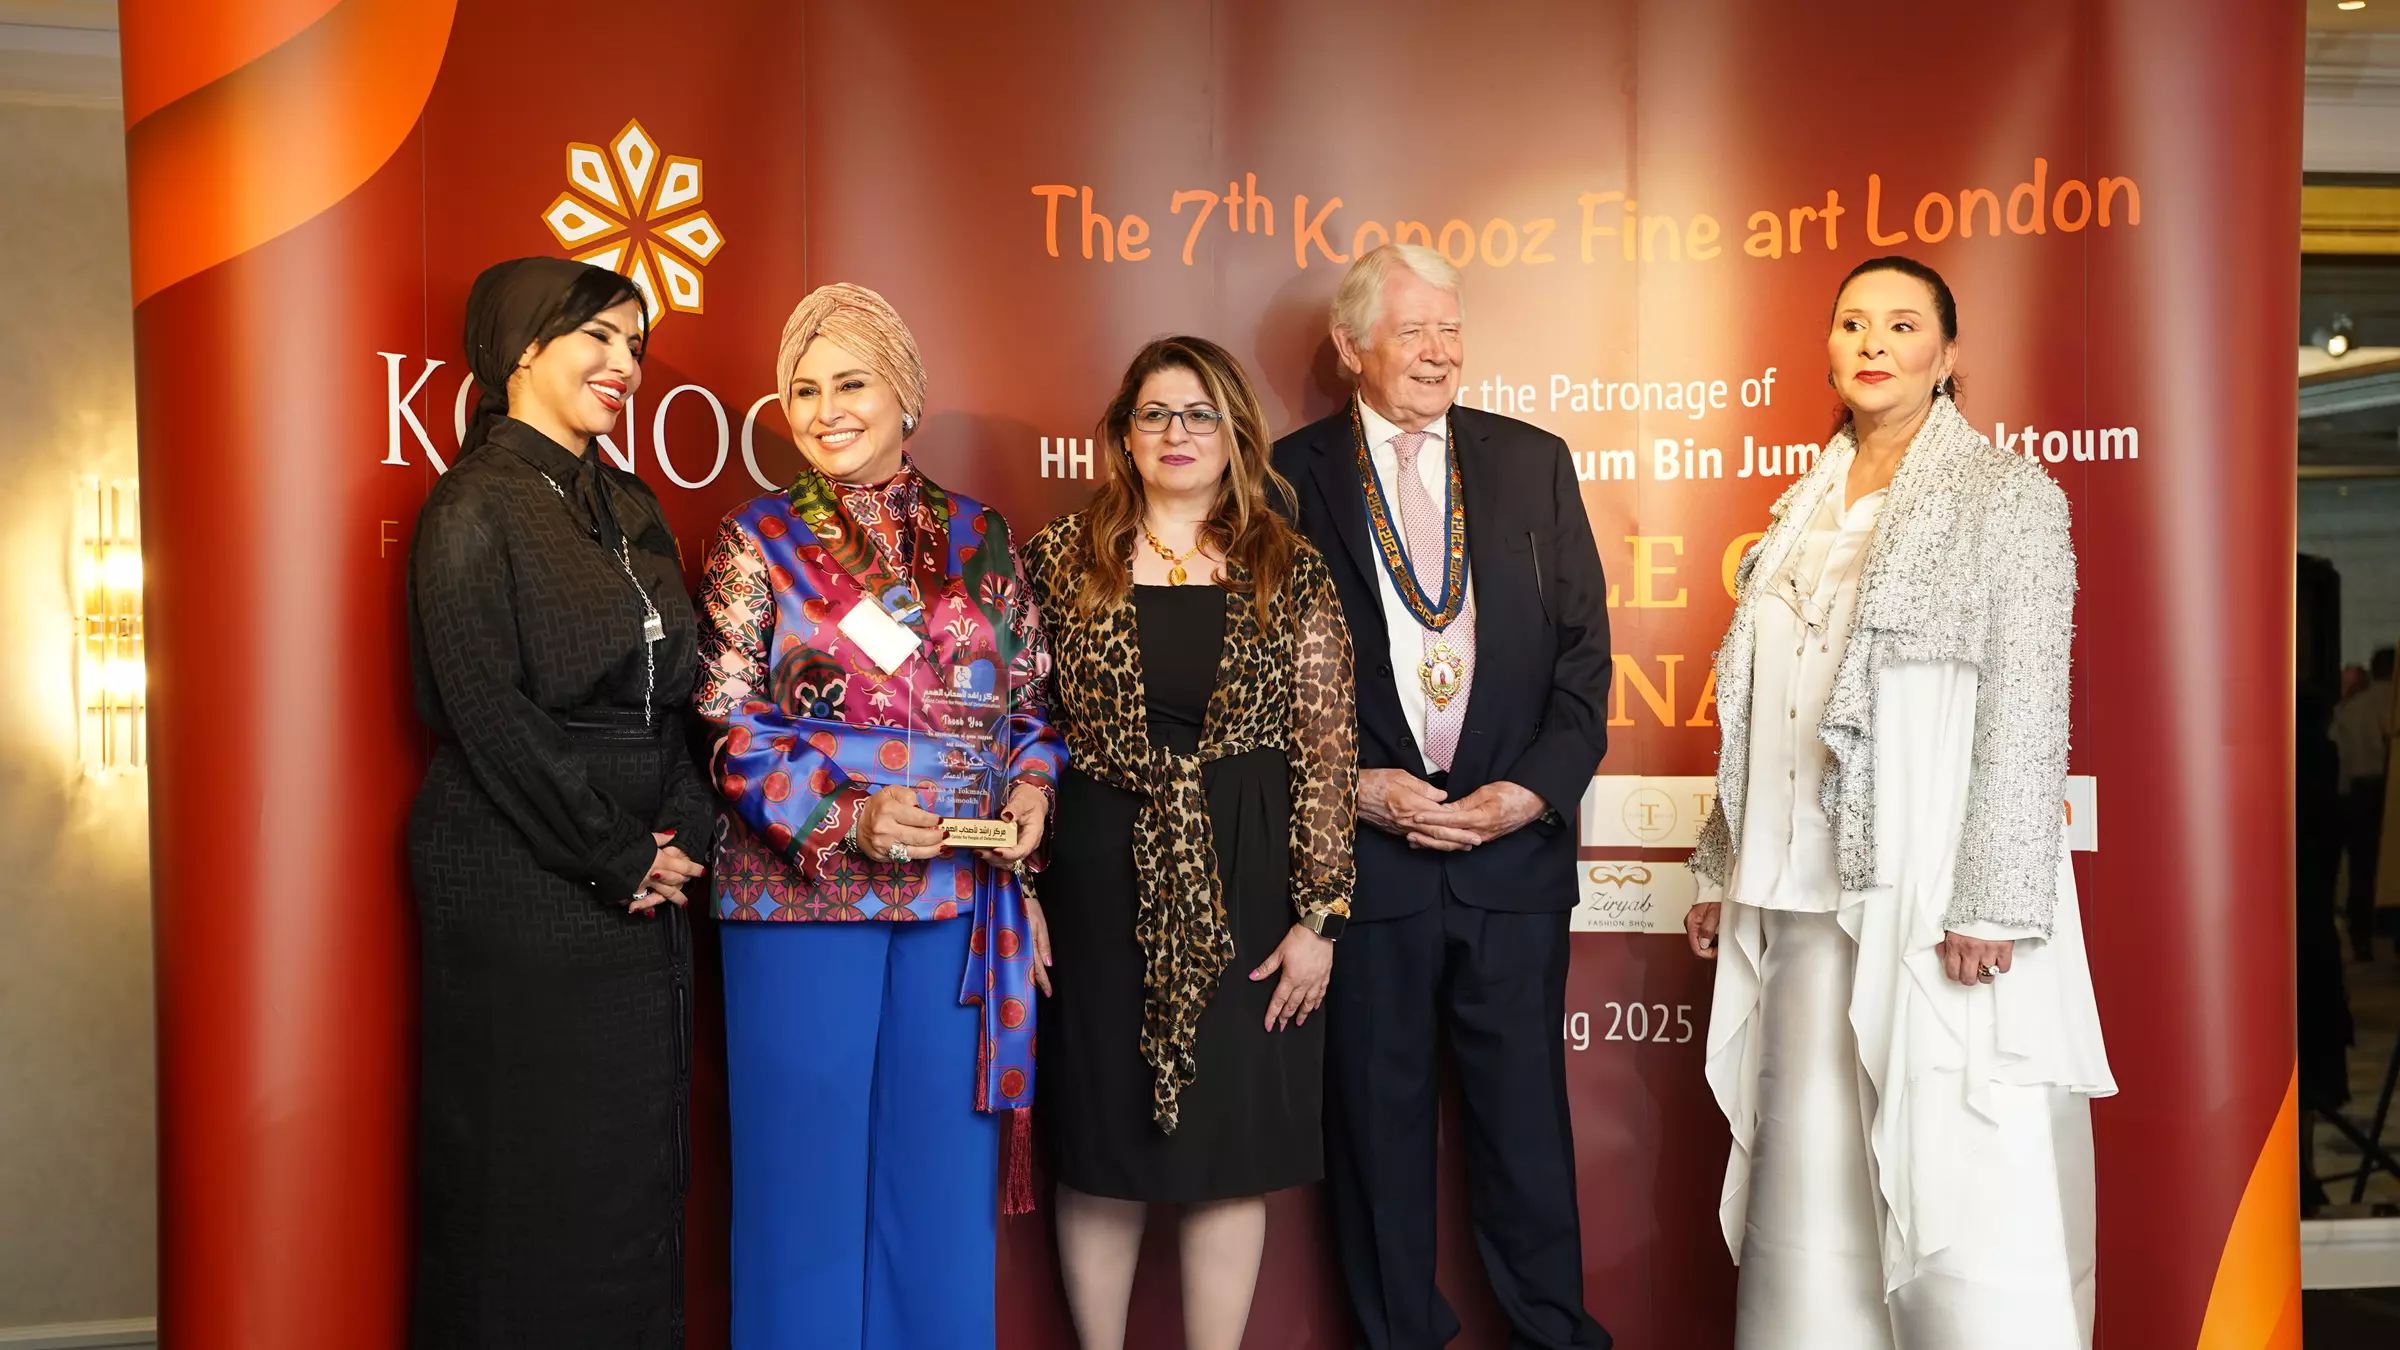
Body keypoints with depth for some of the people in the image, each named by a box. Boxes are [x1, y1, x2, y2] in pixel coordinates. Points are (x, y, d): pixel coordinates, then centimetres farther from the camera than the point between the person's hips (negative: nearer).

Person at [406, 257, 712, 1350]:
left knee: (636, 1164, 12)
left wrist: (681, 832, 1)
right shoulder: (475, 506, -8)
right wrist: (615, 856, -13)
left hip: (640, 884, 7)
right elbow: (489, 715, -15)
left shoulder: (633, 510, 13)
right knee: (531, 1168, 3)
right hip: (520, 883, -7)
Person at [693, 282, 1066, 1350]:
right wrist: (845, 818, -16)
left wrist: (1031, 785, -6)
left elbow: (1029, 698, 13)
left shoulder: (980, 537, 9)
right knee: (808, 1161, 6)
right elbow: (725, 726, -3)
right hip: (803, 893, -2)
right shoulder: (756, 543, 2)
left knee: (944, 1158, 10)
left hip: (962, 895, 2)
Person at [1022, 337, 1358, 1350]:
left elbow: (1327, 750, -1)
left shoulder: (1290, 574, 2)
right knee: (1102, 1147, 10)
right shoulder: (1062, 561, 3)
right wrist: (1022, 890, -3)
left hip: (1244, 887, 0)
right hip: (1100, 883, 0)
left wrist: (1320, 915, -6)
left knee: (1234, 1148, 7)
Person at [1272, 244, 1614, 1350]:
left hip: (1517, 843, 2)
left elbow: (1582, 651, 6)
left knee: (1525, 1105, 11)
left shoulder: (1533, 463, 7)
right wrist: (1353, 788, -11)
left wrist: (1536, 788, -6)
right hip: (1362, 846, -1)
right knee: (1378, 1114, 10)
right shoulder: (1292, 475, 0)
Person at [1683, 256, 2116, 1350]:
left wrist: (1990, 905, -16)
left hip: (1932, 899, -5)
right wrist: (1722, 869, 15)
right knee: (1809, 1180, 9)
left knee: (1962, 1192, -4)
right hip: (1803, 893, 6)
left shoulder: (2008, 499, -1)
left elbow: (2027, 717, -9)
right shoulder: (1804, 511, 16)